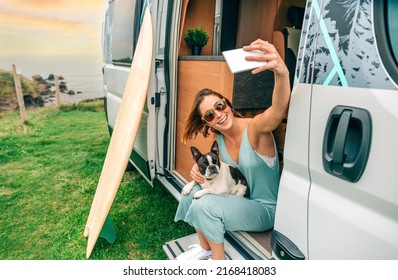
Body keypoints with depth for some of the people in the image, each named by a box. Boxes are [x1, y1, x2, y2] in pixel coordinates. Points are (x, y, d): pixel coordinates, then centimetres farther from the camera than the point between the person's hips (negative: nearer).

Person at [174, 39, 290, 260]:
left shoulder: (255, 128, -27)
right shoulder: (220, 137, -5)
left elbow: (279, 111, -49)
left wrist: (281, 71, -70)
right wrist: (201, 167, -14)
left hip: (264, 209, -7)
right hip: (239, 199, 7)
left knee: (204, 206, -23)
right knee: (194, 189, -5)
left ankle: (218, 259, 4)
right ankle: (204, 248, 15)